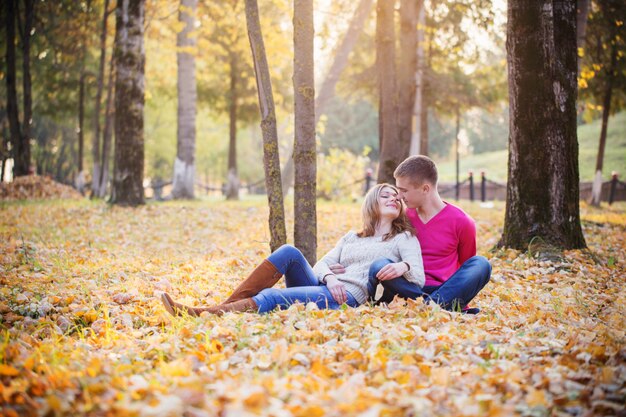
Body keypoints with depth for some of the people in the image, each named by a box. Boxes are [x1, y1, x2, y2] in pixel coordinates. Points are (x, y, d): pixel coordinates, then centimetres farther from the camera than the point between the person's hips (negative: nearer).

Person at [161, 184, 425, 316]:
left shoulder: (404, 238, 15)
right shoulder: (352, 237, 29)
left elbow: (419, 277, -1)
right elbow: (323, 263, 16)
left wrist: (403, 266, -25)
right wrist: (329, 278, -9)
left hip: (350, 297, -5)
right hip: (324, 287, 5)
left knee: (270, 296, -28)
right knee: (290, 252, -22)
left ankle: (203, 315, -42)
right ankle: (229, 305, -28)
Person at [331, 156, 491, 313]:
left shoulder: (461, 222, 1)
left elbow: (465, 268, 13)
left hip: (446, 290, -1)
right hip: (410, 290, 1)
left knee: (481, 264, -26)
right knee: (379, 265, -28)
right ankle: (447, 306, -36)